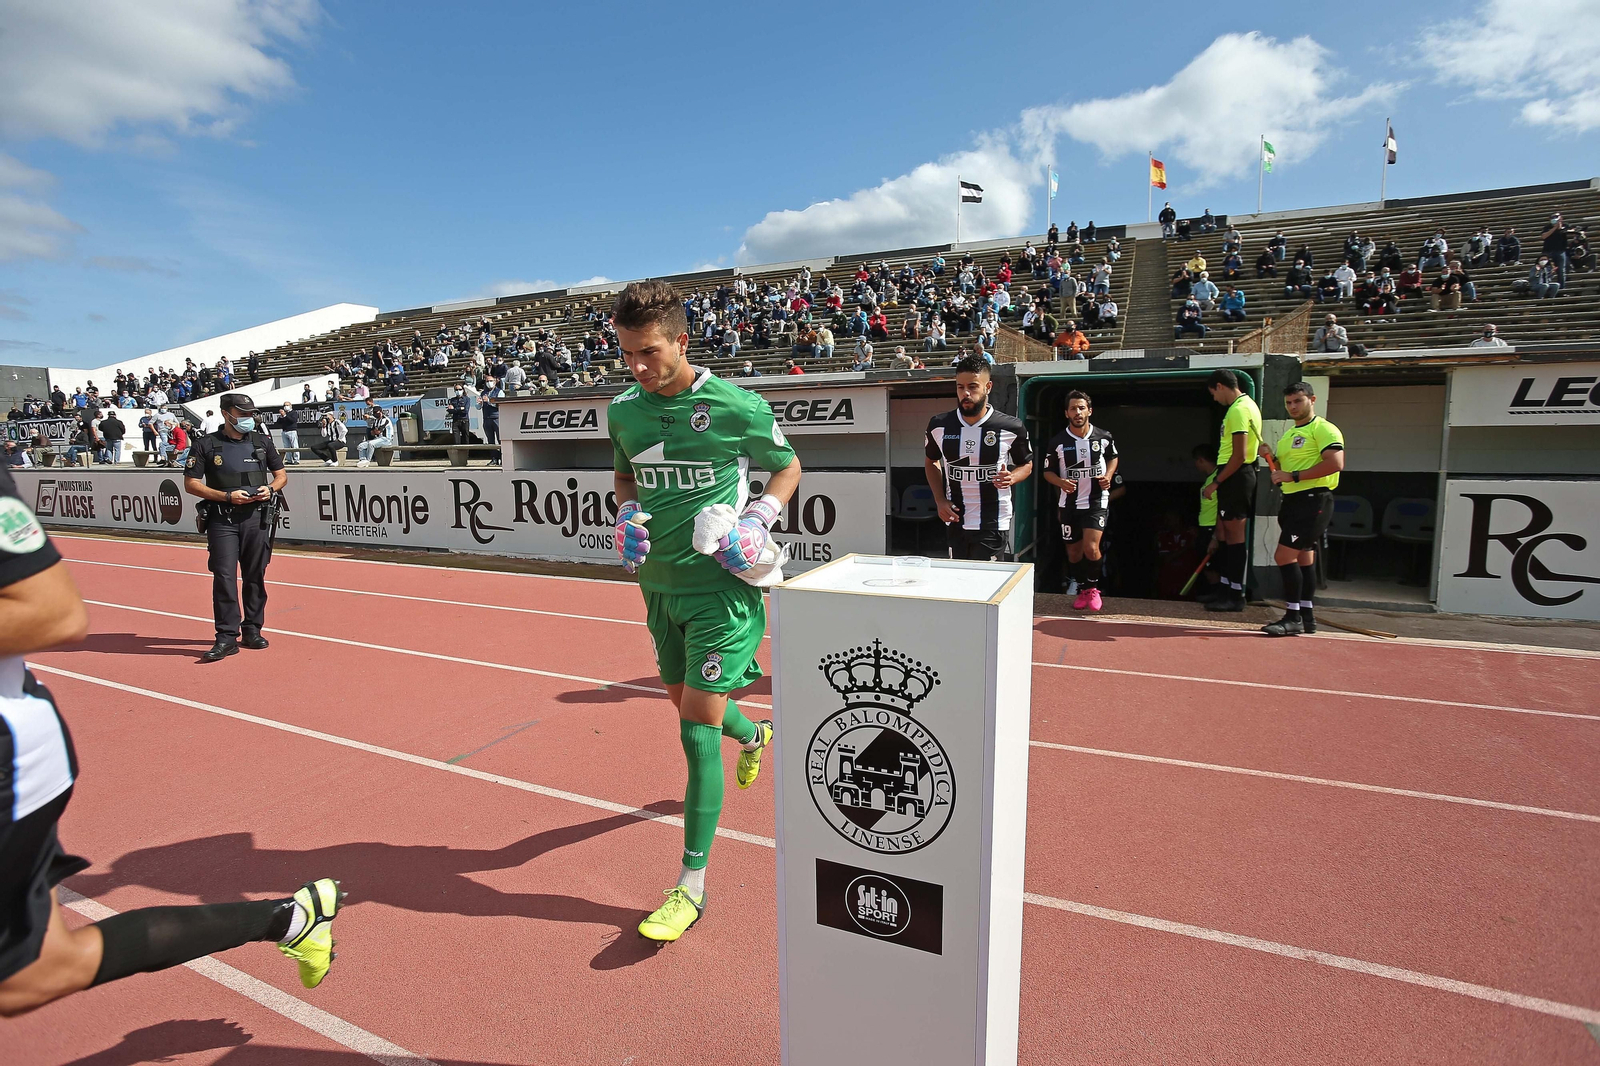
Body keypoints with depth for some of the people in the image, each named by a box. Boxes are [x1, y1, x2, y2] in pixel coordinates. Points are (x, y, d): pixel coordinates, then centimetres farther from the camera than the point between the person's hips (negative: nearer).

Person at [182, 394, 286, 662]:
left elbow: (281, 474, 18)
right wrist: (227, 496, -12)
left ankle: (252, 630, 19)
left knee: (255, 576, 8)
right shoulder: (207, 445, 2)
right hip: (222, 519, -2)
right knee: (224, 576, -7)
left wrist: (270, 488, -4)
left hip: (257, 517, 3)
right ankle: (227, 637, -3)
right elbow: (191, 484, 0)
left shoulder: (263, 441, 10)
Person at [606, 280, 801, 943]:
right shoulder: (622, 410, 2)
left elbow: (789, 467, 3)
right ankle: (753, 736, 58)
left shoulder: (738, 407, -12)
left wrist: (756, 521, -13)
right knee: (685, 702, 23)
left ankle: (691, 887, 8)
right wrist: (628, 515, -1)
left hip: (721, 585, -6)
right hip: (658, 582, 6)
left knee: (697, 729, -7)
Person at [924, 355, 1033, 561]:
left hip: (993, 526, -3)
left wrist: (1012, 478, -15)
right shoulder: (939, 425, -2)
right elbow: (931, 462, 15)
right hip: (955, 522, 3)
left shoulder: (1011, 428, -9)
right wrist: (940, 500, 3)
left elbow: (1026, 464, 8)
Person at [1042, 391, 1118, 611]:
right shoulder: (1057, 442, -7)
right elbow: (1048, 471, 2)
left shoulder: (1103, 437, -4)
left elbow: (1113, 457, 16)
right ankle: (1082, 591, 30)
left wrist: (1108, 475, -3)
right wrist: (1061, 482, -18)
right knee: (1074, 552, 10)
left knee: (1091, 548, -16)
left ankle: (1093, 588, 9)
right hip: (1069, 503, 1)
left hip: (1096, 501, -1)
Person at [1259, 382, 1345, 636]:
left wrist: (1294, 476, -21)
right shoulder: (1288, 434, 19)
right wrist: (1270, 458, 5)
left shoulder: (1323, 429, -8)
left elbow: (1335, 463, -21)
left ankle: (1293, 617, -8)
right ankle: (1306, 618, 18)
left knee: (1284, 557, -14)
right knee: (1303, 559, 12)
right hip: (1292, 501, 9)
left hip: (1313, 501, -9)